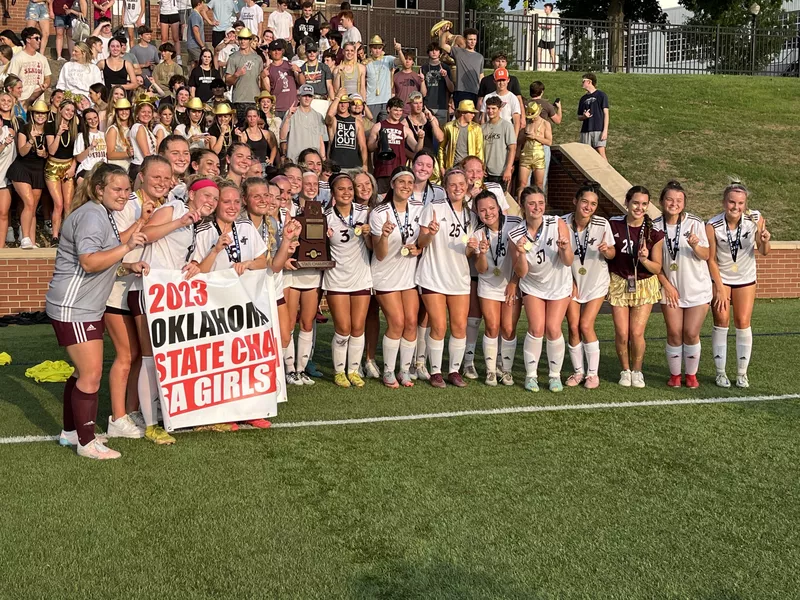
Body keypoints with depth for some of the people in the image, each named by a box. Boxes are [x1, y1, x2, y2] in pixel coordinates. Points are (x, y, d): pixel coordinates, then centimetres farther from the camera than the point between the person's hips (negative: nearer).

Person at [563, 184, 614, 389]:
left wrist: (606, 250, -28)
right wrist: (569, 281, -6)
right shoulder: (564, 224, -15)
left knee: (586, 325, -8)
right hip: (572, 281, 1)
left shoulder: (602, 224, -16)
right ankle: (578, 371, 17)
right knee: (573, 327, 0)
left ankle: (593, 373, 7)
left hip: (596, 282, -1)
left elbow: (612, 253, -5)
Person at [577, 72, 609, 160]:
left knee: (601, 153, -13)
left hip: (598, 130, -5)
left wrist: (605, 130, -11)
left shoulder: (601, 95, 2)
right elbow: (579, 117, 19)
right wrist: (584, 116, -6)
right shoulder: (583, 98, 17)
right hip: (585, 131, 5)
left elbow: (606, 113, -2)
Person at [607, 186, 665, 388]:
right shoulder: (614, 224, -6)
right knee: (622, 334, -2)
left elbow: (657, 268, -5)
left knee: (637, 333, -6)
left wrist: (645, 260, -23)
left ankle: (637, 371, 19)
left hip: (644, 285, -1)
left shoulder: (654, 232, -8)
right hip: (619, 284, 1)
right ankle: (625, 370, 23)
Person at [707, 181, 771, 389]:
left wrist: (765, 241, -29)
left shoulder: (755, 219, -18)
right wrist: (720, 289, -10)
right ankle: (721, 373, 10)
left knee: (743, 323, 2)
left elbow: (763, 252, -7)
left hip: (746, 279, 1)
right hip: (720, 278, -1)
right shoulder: (713, 225, -22)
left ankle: (742, 373, 14)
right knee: (721, 322, -1)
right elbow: (711, 259, -12)